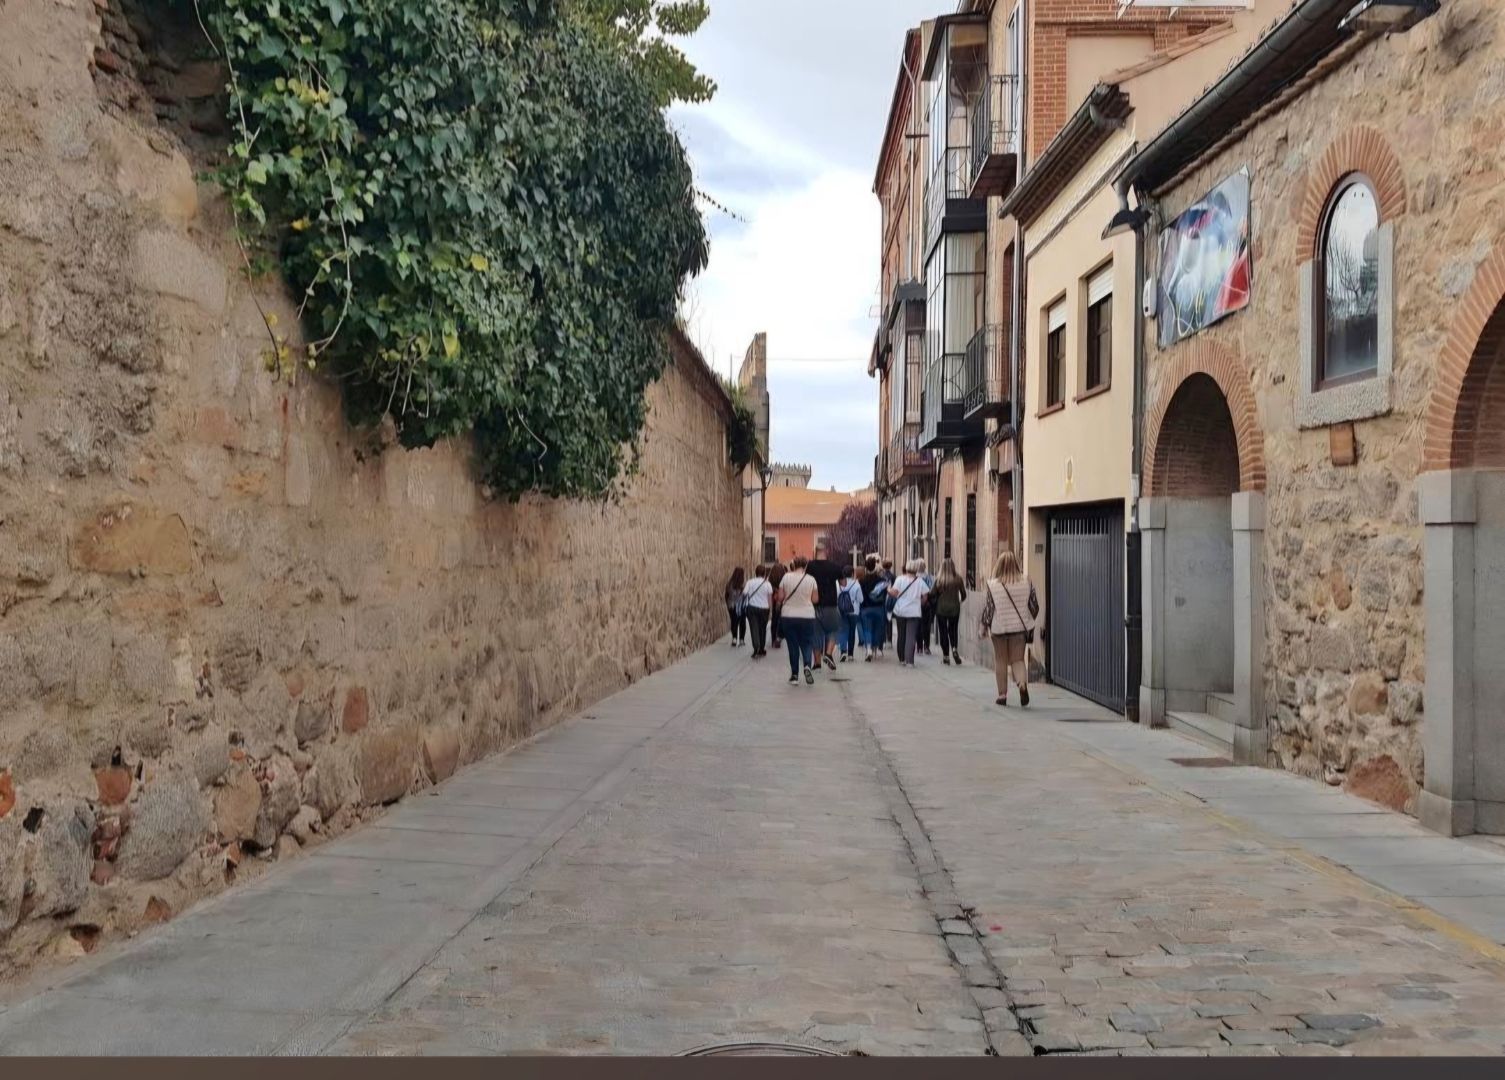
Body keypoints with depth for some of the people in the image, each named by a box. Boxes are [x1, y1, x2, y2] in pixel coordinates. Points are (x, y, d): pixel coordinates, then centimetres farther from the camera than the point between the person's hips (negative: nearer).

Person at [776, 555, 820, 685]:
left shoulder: (786, 577, -6)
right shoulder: (811, 580, -6)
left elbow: (780, 597, -3)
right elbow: (815, 599, -2)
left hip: (788, 616, 1)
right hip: (807, 616, -1)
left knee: (793, 645, 9)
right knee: (807, 643, 8)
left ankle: (794, 674, 11)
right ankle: (807, 665, -19)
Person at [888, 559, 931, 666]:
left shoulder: (900, 579, -5)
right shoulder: (920, 581, -2)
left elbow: (894, 592, -13)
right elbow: (925, 597, 0)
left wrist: (888, 589, 7)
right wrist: (920, 604, 18)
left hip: (900, 611, 1)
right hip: (914, 612, -1)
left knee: (901, 636, 14)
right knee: (911, 637, -3)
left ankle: (902, 660, 22)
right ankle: (909, 660, -12)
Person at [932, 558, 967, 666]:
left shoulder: (939, 580, -9)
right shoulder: (958, 579, -6)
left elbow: (933, 595, -5)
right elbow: (963, 594, 1)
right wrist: (961, 601, 22)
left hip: (941, 609, -1)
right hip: (954, 608, 1)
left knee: (943, 632, 8)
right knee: (953, 630, 17)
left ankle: (946, 656, 9)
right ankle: (954, 649, -7)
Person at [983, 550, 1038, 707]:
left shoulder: (993, 584, -10)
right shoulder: (1026, 583, -3)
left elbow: (989, 608, -7)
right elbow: (1034, 606, 3)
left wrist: (984, 625, 8)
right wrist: (1028, 621, 20)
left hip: (999, 628, -1)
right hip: (1020, 627, 1)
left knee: (1001, 661, 11)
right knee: (1018, 659, 9)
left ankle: (1002, 695, 13)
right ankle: (1023, 683, -19)